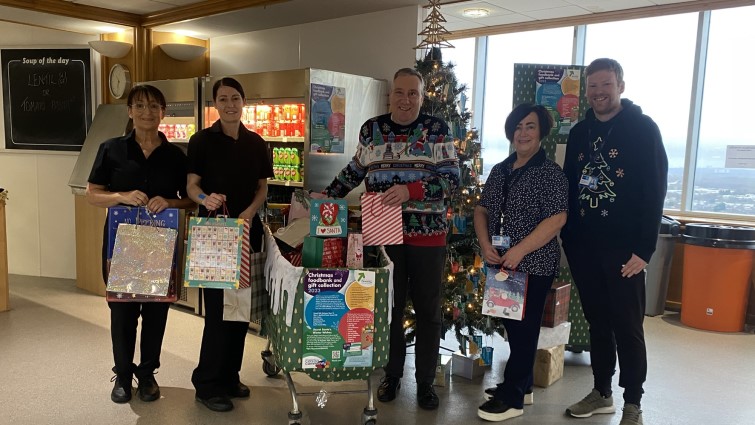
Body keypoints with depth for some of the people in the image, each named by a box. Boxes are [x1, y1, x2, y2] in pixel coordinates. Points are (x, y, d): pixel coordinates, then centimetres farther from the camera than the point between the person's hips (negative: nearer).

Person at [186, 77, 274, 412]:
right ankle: (207, 384, 9)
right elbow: (191, 185, -6)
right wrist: (205, 199, -28)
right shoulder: (202, 140, -3)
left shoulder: (256, 143, 8)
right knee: (218, 306, -5)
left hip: (248, 230, 5)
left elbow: (262, 187, 9)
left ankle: (230, 376, 23)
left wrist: (249, 212, -9)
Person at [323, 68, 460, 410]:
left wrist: (409, 191, -22)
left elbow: (452, 179, -10)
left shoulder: (436, 129, -3)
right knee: (388, 307, 11)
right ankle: (392, 374, 29)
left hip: (427, 234, -1)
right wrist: (326, 198, 12)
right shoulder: (371, 129, 6)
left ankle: (425, 381, 25)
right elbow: (355, 171, 18)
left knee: (428, 310, 9)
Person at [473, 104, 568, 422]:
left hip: (534, 265, -6)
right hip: (500, 264, 7)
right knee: (511, 324, 15)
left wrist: (520, 250, -21)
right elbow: (481, 209, 12)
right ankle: (521, 386, 32)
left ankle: (512, 398, 13)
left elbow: (557, 218, -17)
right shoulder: (500, 170, 11)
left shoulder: (550, 172, -9)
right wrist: (485, 243, -5)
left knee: (524, 327, 3)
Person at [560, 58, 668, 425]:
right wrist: (567, 238, 7)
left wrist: (644, 249, -15)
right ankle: (601, 393, 27)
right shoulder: (579, 132, 12)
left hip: (623, 247, -5)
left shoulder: (643, 129, -4)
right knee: (597, 322, 14)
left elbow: (655, 192, -9)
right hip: (583, 246, 5)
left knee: (627, 327, 4)